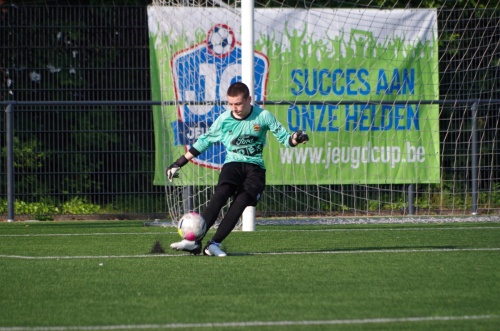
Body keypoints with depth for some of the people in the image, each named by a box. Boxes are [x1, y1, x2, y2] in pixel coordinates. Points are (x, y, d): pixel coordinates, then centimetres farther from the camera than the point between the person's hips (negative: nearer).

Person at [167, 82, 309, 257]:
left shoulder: (263, 116, -2)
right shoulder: (224, 119, 2)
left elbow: (283, 137, 4)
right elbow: (204, 141, 14)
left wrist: (295, 139, -21)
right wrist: (179, 164, 15)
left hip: (255, 167, 0)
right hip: (232, 164, 0)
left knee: (241, 202, -25)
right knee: (221, 194, -27)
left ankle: (214, 244, -26)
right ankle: (193, 240, -34)